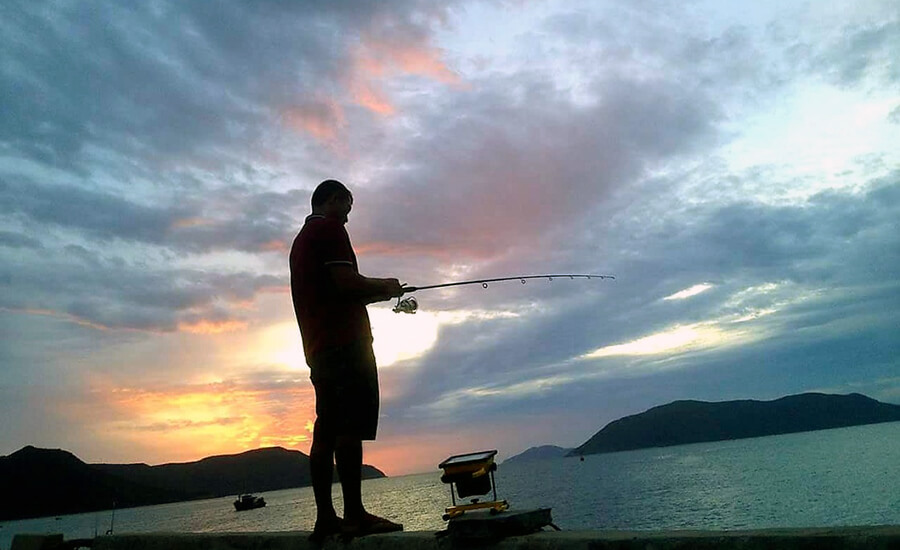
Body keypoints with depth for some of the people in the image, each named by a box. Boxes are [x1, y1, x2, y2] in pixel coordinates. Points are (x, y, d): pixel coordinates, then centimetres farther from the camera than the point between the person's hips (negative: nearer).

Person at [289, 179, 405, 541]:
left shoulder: (300, 240, 27)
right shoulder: (329, 228, -3)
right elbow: (347, 282, -15)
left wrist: (379, 293, 24)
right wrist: (385, 286, 3)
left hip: (318, 346, 10)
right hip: (345, 342, -10)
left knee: (326, 429, 5)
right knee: (351, 425, -12)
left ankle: (325, 517, 5)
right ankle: (354, 514, -13)